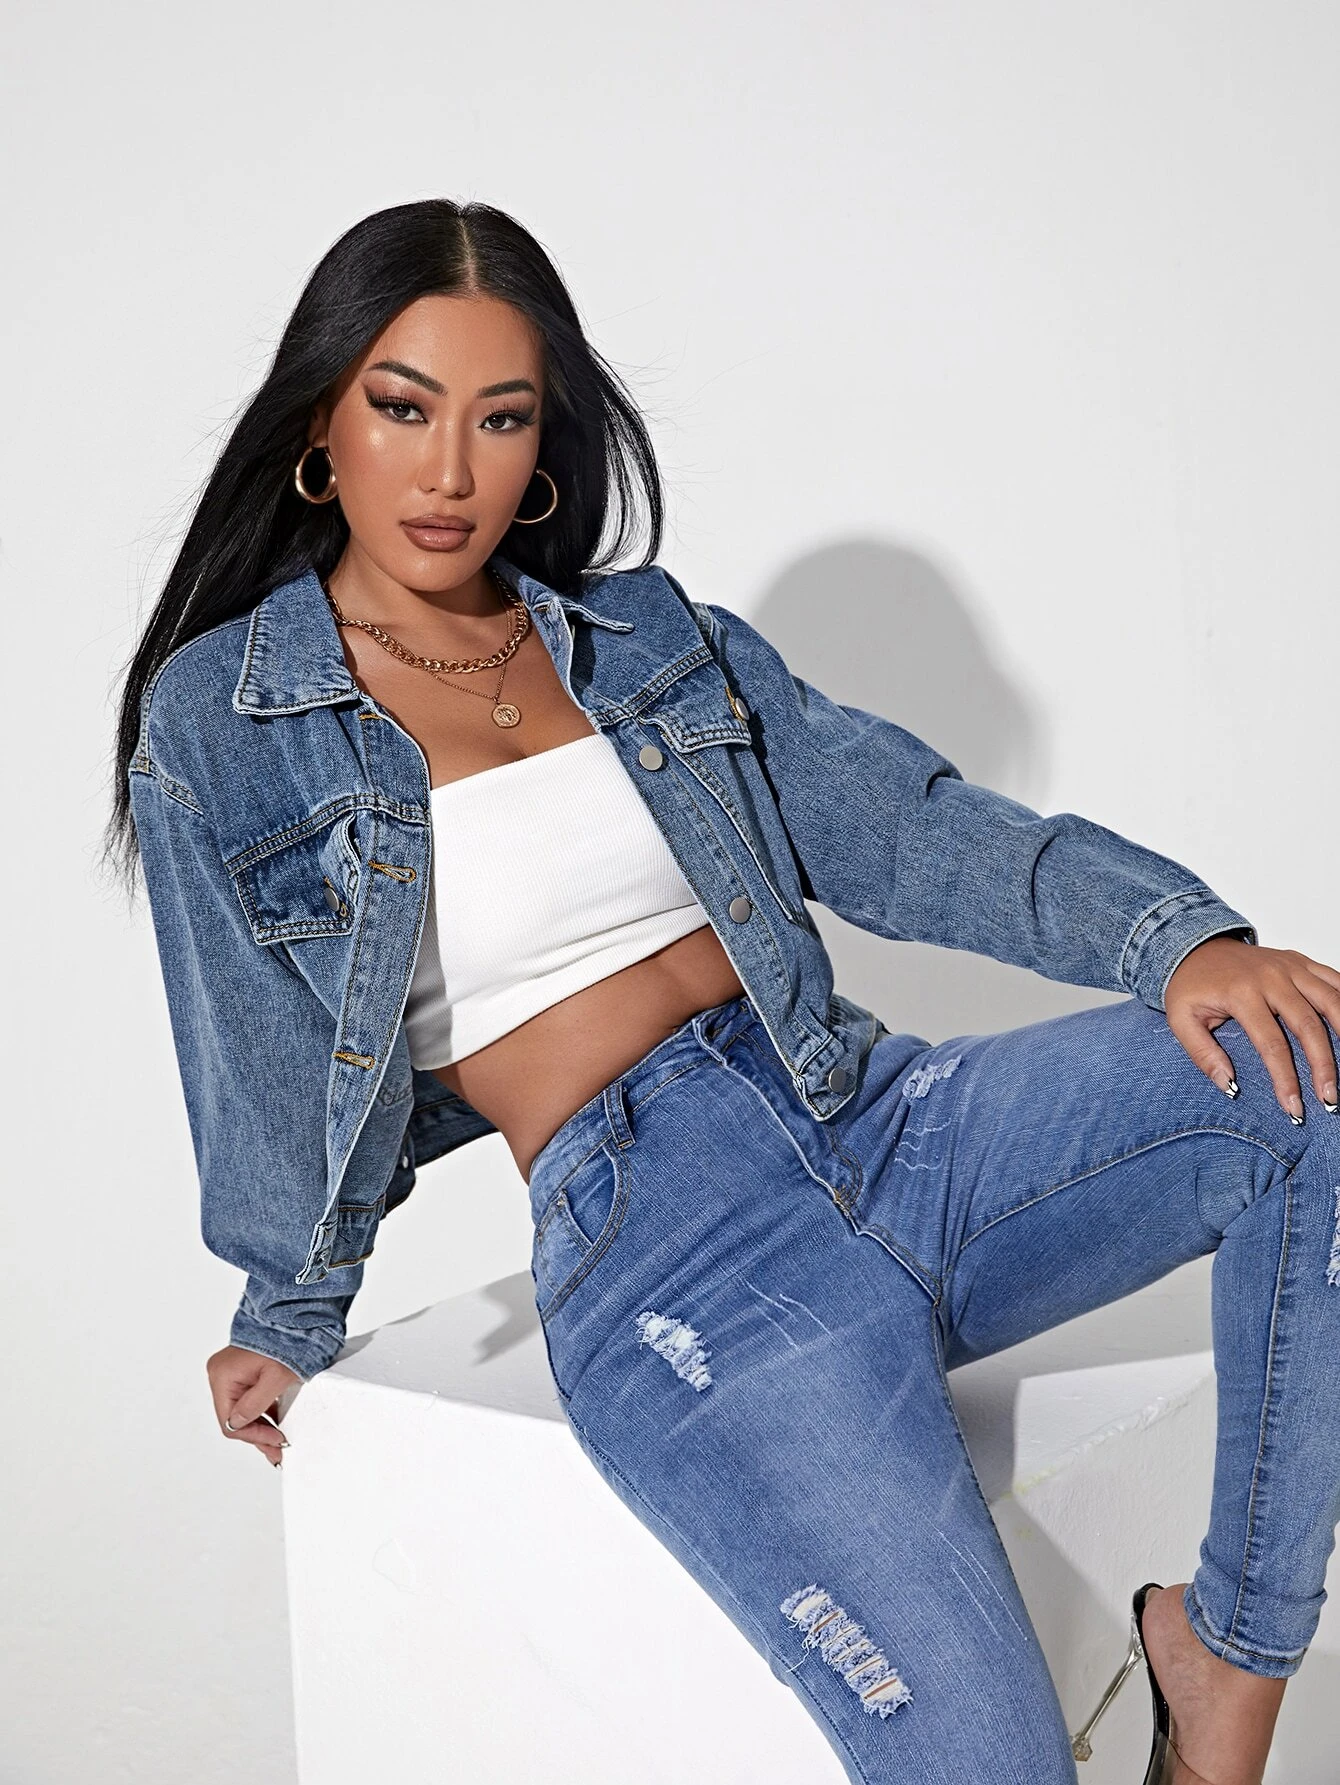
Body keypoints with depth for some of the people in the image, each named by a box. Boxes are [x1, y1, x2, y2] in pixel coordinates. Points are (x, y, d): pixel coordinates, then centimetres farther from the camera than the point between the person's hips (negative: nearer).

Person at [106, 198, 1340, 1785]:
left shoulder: (655, 639, 15)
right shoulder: (217, 722, 5)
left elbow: (902, 820, 6)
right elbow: (264, 1067, 11)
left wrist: (1176, 932, -8)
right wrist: (293, 1327, 20)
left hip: (879, 1118, 5)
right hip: (644, 1226, -5)